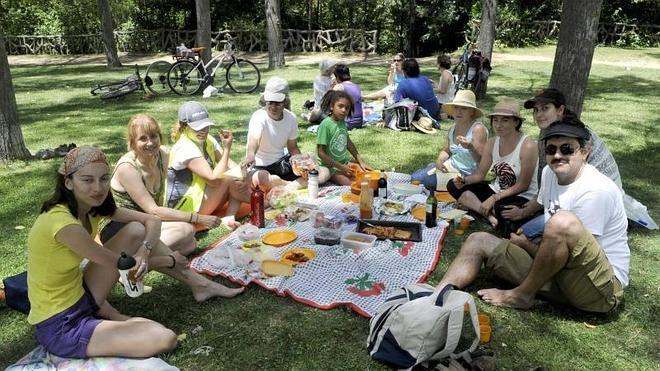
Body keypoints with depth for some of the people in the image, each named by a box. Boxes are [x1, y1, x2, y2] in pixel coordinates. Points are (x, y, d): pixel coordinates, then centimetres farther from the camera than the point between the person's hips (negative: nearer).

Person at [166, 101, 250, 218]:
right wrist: (227, 149, -31)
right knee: (229, 179, -21)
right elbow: (214, 180, -32)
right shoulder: (185, 148, -25)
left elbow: (228, 163, -5)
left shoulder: (208, 140, 3)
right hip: (183, 206, -9)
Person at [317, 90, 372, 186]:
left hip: (345, 162, 7)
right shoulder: (326, 125, -18)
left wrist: (360, 161, 11)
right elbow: (321, 153, -18)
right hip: (331, 166, -7)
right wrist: (340, 167, -16)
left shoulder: (342, 122, 4)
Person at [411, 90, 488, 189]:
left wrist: (470, 148, -42)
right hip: (450, 166, 8)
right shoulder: (453, 128, 5)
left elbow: (482, 161, -23)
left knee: (418, 179, -12)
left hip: (465, 173, -8)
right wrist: (439, 161, -6)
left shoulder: (478, 129, -18)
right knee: (415, 175, 5)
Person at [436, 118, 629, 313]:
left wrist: (525, 244, -6)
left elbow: (574, 255, -18)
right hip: (558, 274, 8)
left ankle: (522, 295, -16)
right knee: (479, 241, 1)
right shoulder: (550, 173, 4)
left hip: (603, 288, -8)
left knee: (564, 222, -37)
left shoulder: (596, 190, -19)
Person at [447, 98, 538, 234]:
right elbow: (480, 174, 4)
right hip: (496, 191, 8)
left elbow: (523, 185, -17)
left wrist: (494, 198, -21)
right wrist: (464, 180, -18)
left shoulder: (528, 145, -19)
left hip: (522, 198, -8)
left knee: (501, 208, -42)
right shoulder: (492, 142, 1)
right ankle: (491, 215, -18)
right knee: (453, 186, -5)